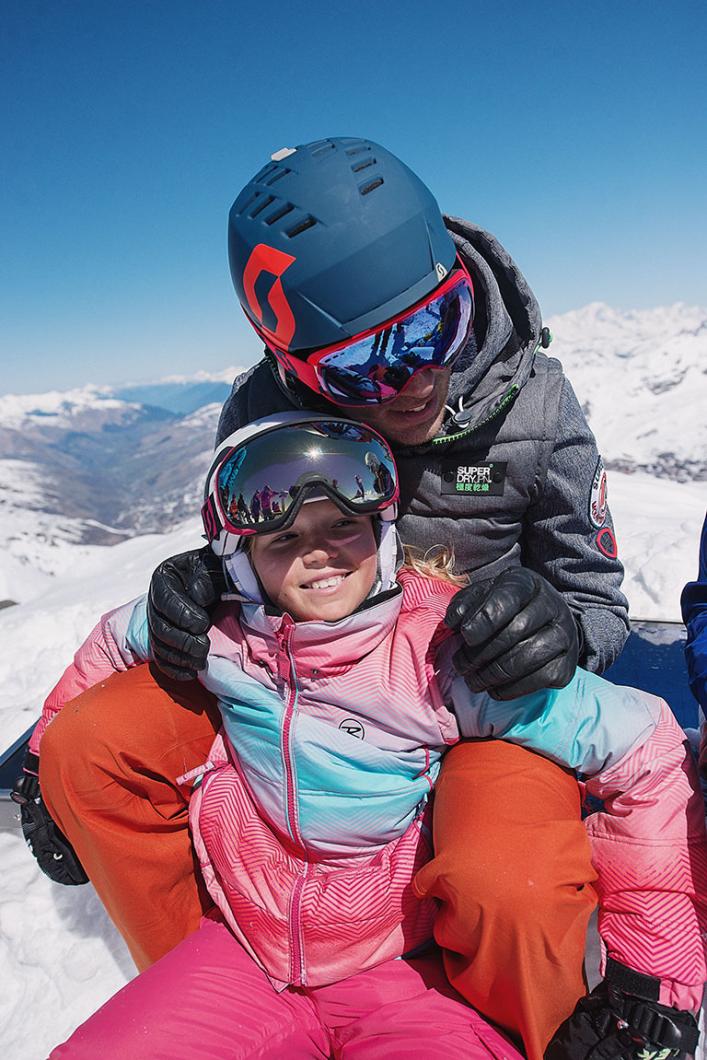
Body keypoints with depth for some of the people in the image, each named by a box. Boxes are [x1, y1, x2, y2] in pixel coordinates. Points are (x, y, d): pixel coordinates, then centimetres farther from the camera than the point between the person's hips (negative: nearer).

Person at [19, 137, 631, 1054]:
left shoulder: (532, 403, -16)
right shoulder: (263, 413, -12)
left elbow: (600, 607, -7)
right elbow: (244, 556, 6)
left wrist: (559, 627, -32)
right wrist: (194, 587, -19)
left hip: (483, 692, -2)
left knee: (507, 892, -34)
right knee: (86, 752, -10)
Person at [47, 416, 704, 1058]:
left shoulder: (445, 653, -21)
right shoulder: (217, 634, -8)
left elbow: (642, 751, -18)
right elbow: (114, 640, 15)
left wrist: (654, 964, -15)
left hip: (405, 967, -2)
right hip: (246, 953, 3)